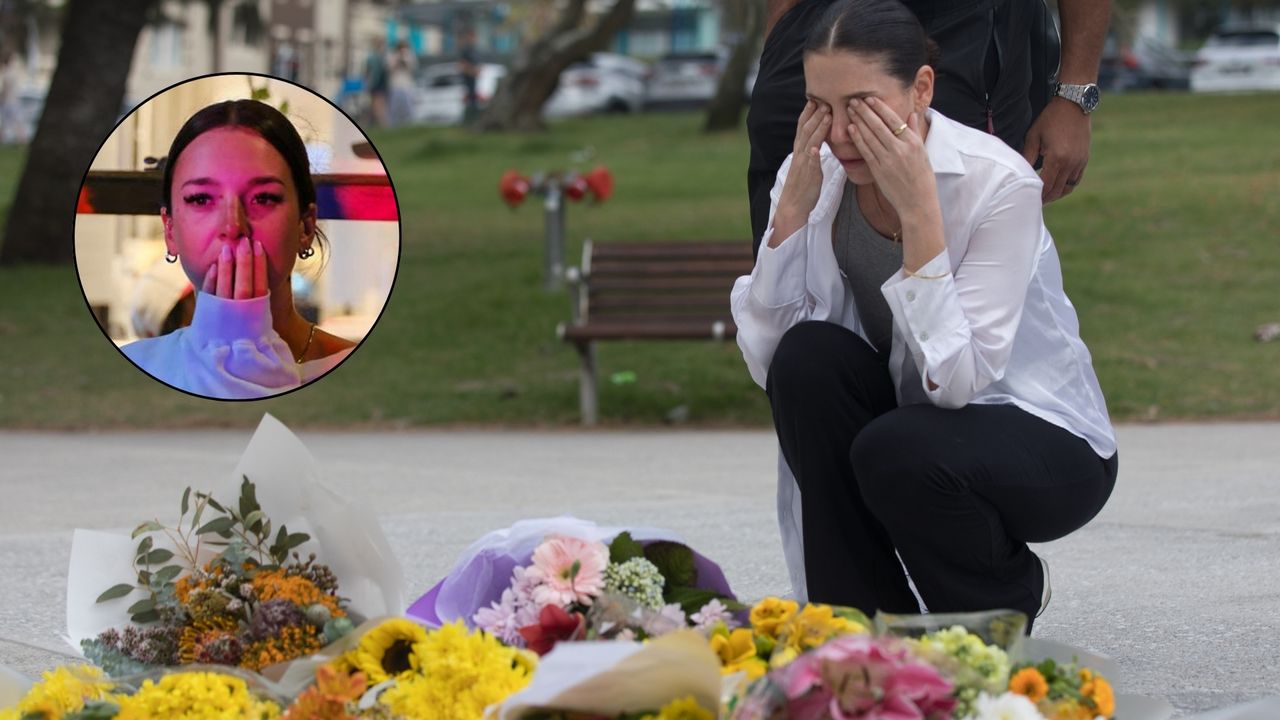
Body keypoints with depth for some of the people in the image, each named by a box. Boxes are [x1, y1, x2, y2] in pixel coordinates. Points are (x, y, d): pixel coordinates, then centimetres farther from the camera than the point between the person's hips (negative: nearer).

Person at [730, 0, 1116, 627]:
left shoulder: (1000, 182, -23)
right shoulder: (812, 175, -8)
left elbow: (957, 379, -30)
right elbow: (765, 360, -16)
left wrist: (919, 211, -33)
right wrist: (793, 205, -23)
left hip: (1051, 446, -5)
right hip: (912, 419, 5)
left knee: (897, 450, -33)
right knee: (807, 357, -23)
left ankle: (1012, 595, 0)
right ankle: (866, 621, -9)